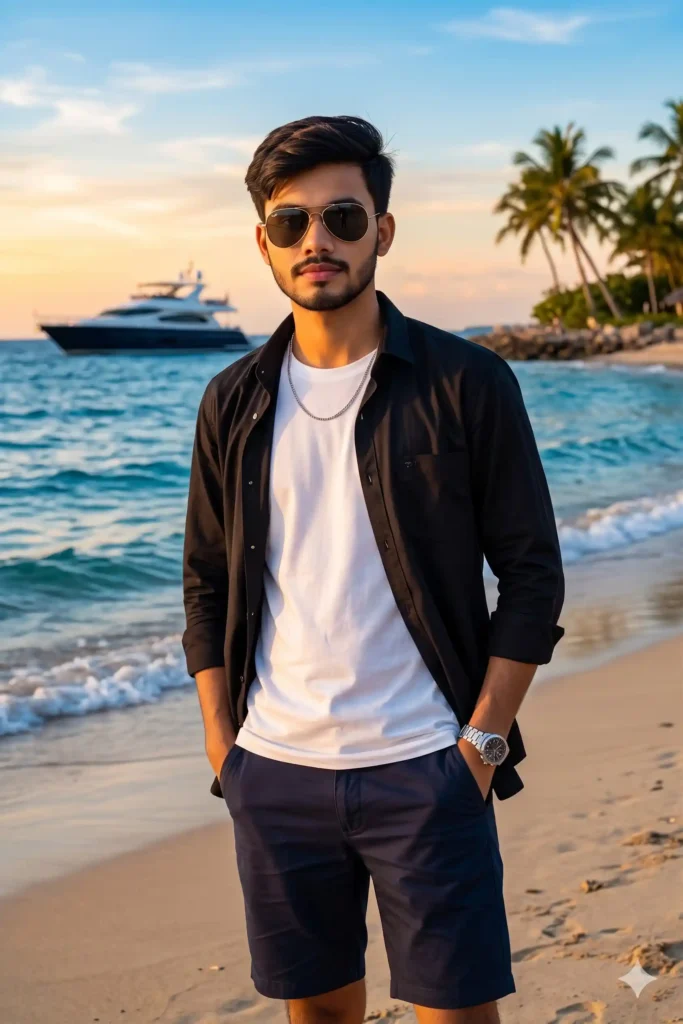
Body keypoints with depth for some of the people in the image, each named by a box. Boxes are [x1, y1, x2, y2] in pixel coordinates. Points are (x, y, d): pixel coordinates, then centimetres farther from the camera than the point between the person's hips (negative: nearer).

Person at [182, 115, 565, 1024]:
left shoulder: (467, 383, -4)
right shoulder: (235, 401, 6)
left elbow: (532, 574, -3)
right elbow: (206, 585, 11)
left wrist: (484, 739, -8)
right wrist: (221, 743, 4)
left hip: (425, 769, -3)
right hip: (272, 773, 3)